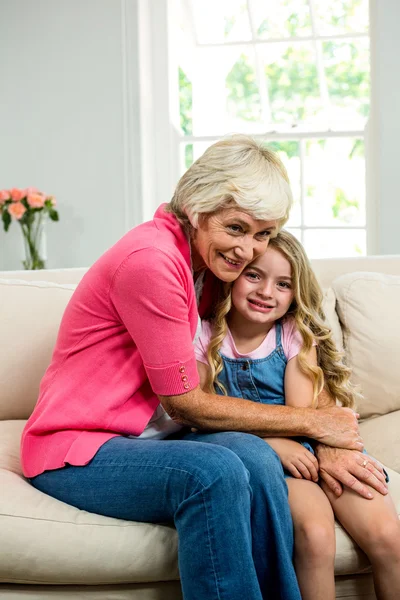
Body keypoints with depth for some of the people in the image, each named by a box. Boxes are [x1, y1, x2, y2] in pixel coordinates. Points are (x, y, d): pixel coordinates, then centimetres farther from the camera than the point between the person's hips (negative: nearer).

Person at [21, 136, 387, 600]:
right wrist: (314, 422, -11)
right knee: (215, 472, -33)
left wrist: (324, 445, -11)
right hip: (74, 452, -6)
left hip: (148, 439, 7)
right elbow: (185, 404, -17)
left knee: (255, 456, -24)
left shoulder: (209, 261, 6)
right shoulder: (151, 259, -20)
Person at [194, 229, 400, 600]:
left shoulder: (297, 334, 5)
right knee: (315, 531, -32)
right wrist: (270, 442, -17)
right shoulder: (207, 337, 3)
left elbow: (302, 416, -2)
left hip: (312, 445, 2)